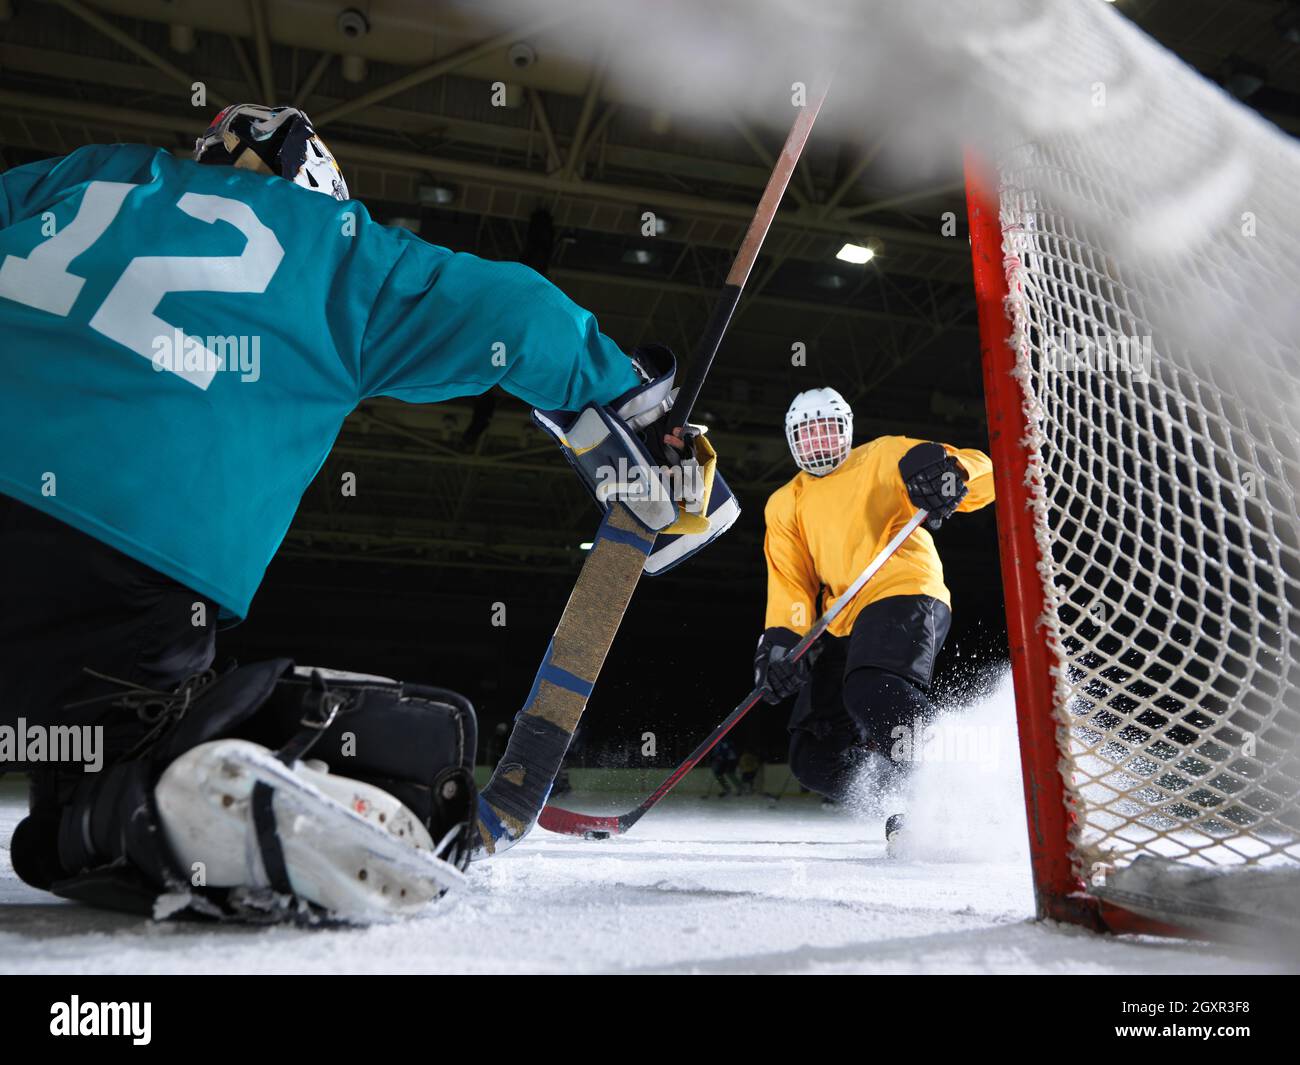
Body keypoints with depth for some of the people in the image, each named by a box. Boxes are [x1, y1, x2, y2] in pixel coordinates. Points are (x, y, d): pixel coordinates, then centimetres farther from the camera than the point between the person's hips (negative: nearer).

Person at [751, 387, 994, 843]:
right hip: (843, 625, 6)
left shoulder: (884, 456, 12)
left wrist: (951, 471, -22)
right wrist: (782, 640, -6)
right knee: (814, 756, -3)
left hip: (904, 592, -6)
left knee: (872, 693, -35)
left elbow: (982, 474, 3)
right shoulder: (785, 505, 24)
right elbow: (789, 583, 13)